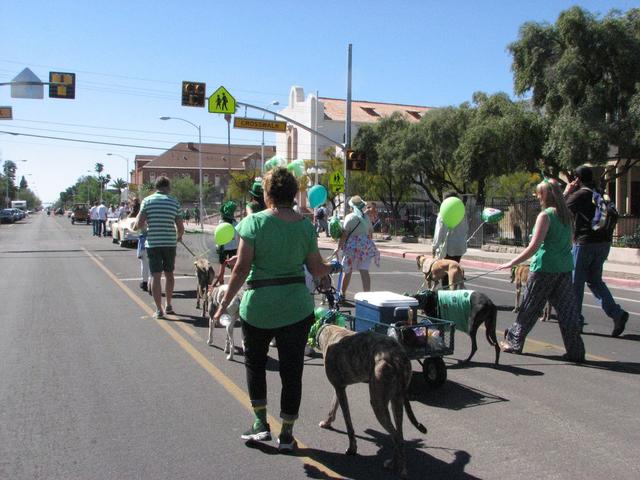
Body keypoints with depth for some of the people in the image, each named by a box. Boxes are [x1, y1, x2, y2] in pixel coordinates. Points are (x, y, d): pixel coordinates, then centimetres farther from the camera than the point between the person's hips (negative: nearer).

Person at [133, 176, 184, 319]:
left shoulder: (147, 200, -1)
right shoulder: (174, 202, 1)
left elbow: (139, 224, -7)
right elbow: (180, 227, 0)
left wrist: (136, 225, 16)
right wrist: (179, 236, 21)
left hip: (152, 243, -1)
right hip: (170, 243, 1)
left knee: (156, 275, 1)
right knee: (169, 273, 18)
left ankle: (159, 310, -1)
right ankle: (168, 305, 27)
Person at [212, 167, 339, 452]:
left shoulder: (254, 222, -11)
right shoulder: (305, 225, -1)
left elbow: (241, 269, -13)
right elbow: (316, 269, 4)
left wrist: (225, 303, -4)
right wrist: (333, 267, 25)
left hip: (258, 305, -2)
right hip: (296, 308, 2)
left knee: (254, 362, 21)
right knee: (291, 370, 11)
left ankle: (261, 423, 20)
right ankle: (286, 434, 20)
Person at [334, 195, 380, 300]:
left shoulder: (350, 217, -7)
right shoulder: (366, 217, 9)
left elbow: (344, 234, -11)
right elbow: (370, 233, 15)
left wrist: (338, 248, -6)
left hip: (352, 246, -4)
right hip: (366, 245, 4)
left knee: (347, 271, 9)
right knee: (364, 271, 1)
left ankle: (343, 294, 21)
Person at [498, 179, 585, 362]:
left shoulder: (545, 215, -12)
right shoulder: (567, 216, 9)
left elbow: (534, 247, -16)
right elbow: (568, 243, 15)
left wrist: (512, 263, -12)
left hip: (545, 268, -6)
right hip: (565, 268, 6)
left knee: (529, 308, 7)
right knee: (567, 309, 7)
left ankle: (513, 342, 20)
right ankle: (576, 351, 7)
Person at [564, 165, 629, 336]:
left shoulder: (579, 195, -12)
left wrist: (566, 192, 3)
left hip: (585, 243, -7)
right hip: (604, 241, 7)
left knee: (576, 283, 4)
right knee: (595, 280, 16)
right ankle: (616, 313, 0)